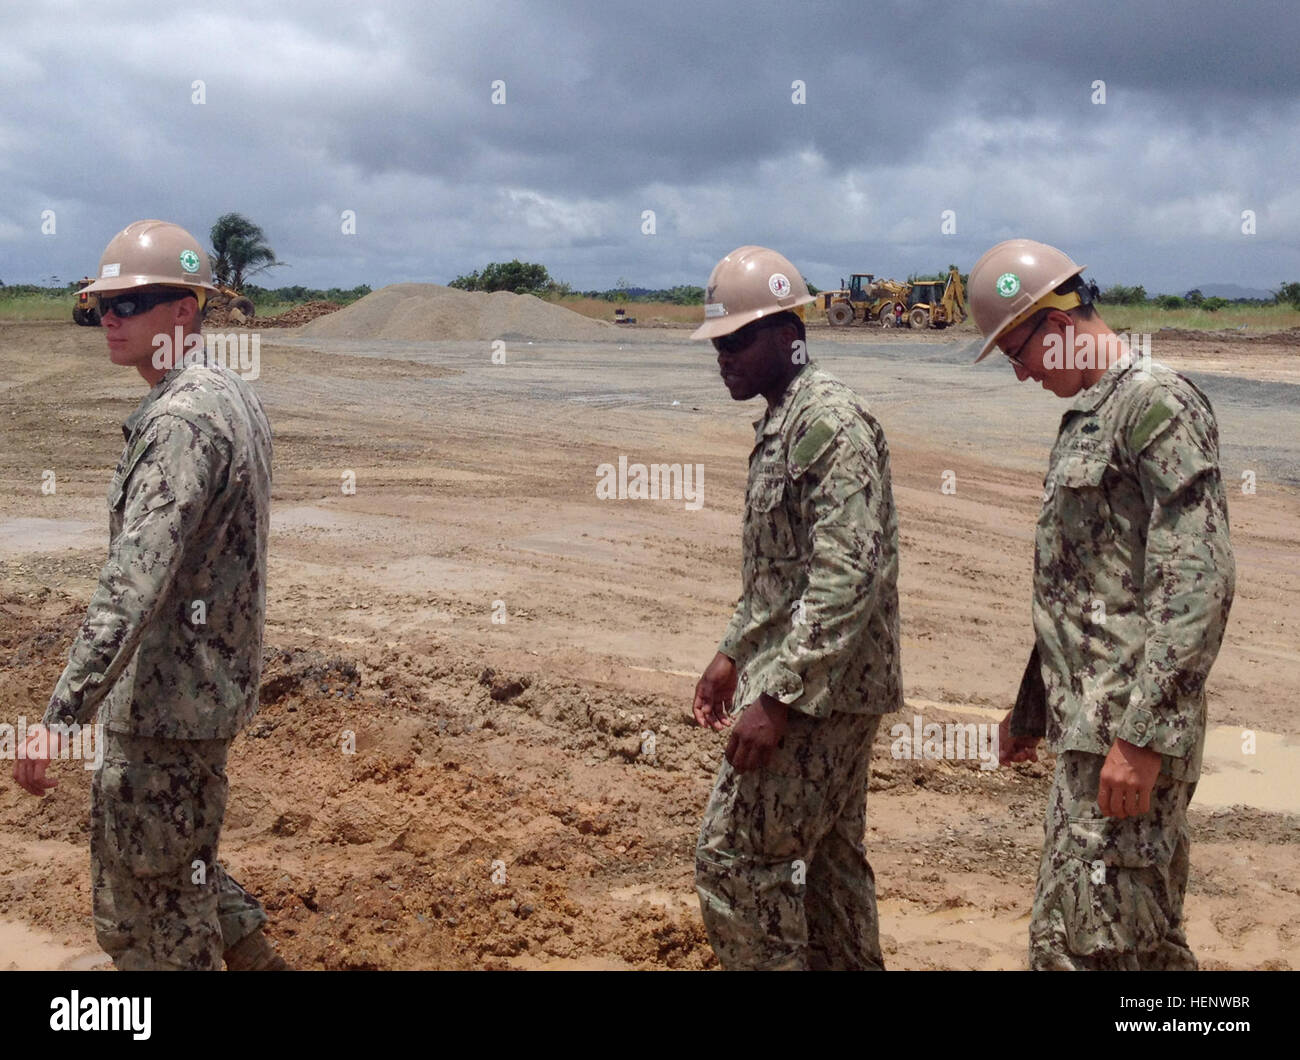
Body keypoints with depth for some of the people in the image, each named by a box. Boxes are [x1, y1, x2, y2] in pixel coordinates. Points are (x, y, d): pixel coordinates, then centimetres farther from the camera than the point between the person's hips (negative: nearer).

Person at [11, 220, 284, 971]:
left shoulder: (181, 420, -23)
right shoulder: (237, 397, 9)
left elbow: (133, 583, -31)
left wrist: (61, 715, -32)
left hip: (166, 700, -10)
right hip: (218, 678, 10)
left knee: (146, 896, 3)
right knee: (178, 854, 27)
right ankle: (254, 957, 37)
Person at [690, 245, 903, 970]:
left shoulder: (831, 421, -19)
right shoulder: (782, 421, 14)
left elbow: (845, 578, -25)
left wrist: (778, 698, -26)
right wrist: (734, 656, 21)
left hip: (817, 689, -10)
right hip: (827, 686, 10)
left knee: (734, 856, -6)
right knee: (829, 856, 15)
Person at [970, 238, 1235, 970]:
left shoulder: (1157, 402, -12)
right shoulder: (1087, 420, 18)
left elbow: (1197, 580, -21)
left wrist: (1141, 736, -24)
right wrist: (1031, 709, 27)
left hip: (1128, 731, -10)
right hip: (1091, 724, 10)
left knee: (1078, 945, -8)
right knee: (1147, 939, 15)